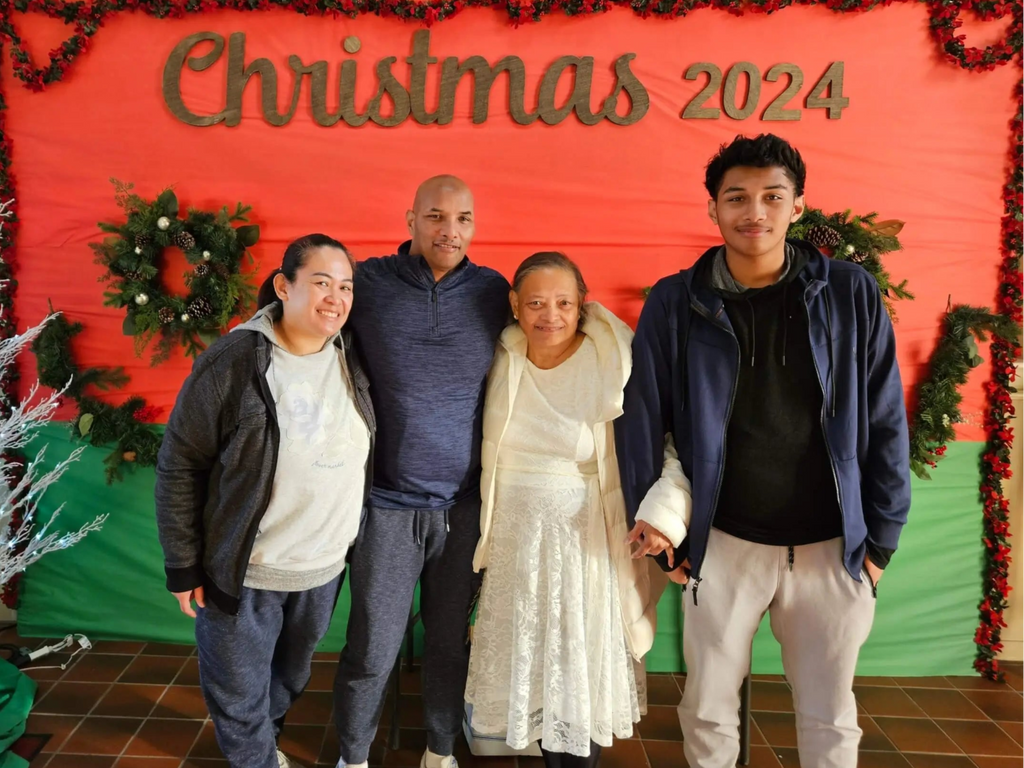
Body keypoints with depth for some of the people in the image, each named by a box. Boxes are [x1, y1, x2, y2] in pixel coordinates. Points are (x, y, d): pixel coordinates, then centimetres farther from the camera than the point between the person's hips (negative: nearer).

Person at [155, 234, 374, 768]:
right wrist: (183, 565, -10)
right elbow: (179, 466, -13)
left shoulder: (353, 362, -4)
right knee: (240, 694, 16)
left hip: (324, 568, 5)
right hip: (244, 573, -4)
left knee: (290, 679, 27)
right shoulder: (232, 362, -18)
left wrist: (351, 542, 7)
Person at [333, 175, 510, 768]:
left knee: (451, 642, 15)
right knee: (373, 648, 8)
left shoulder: (493, 291, 0)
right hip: (388, 502, -1)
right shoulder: (369, 283, -6)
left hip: (467, 503, 2)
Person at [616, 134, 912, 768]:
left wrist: (881, 538, 2)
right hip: (723, 544, 0)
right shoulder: (675, 304, -5)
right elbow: (643, 424, 0)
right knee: (709, 710, 12)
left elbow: (885, 424, 1)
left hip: (832, 546, 1)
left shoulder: (851, 294, -3)